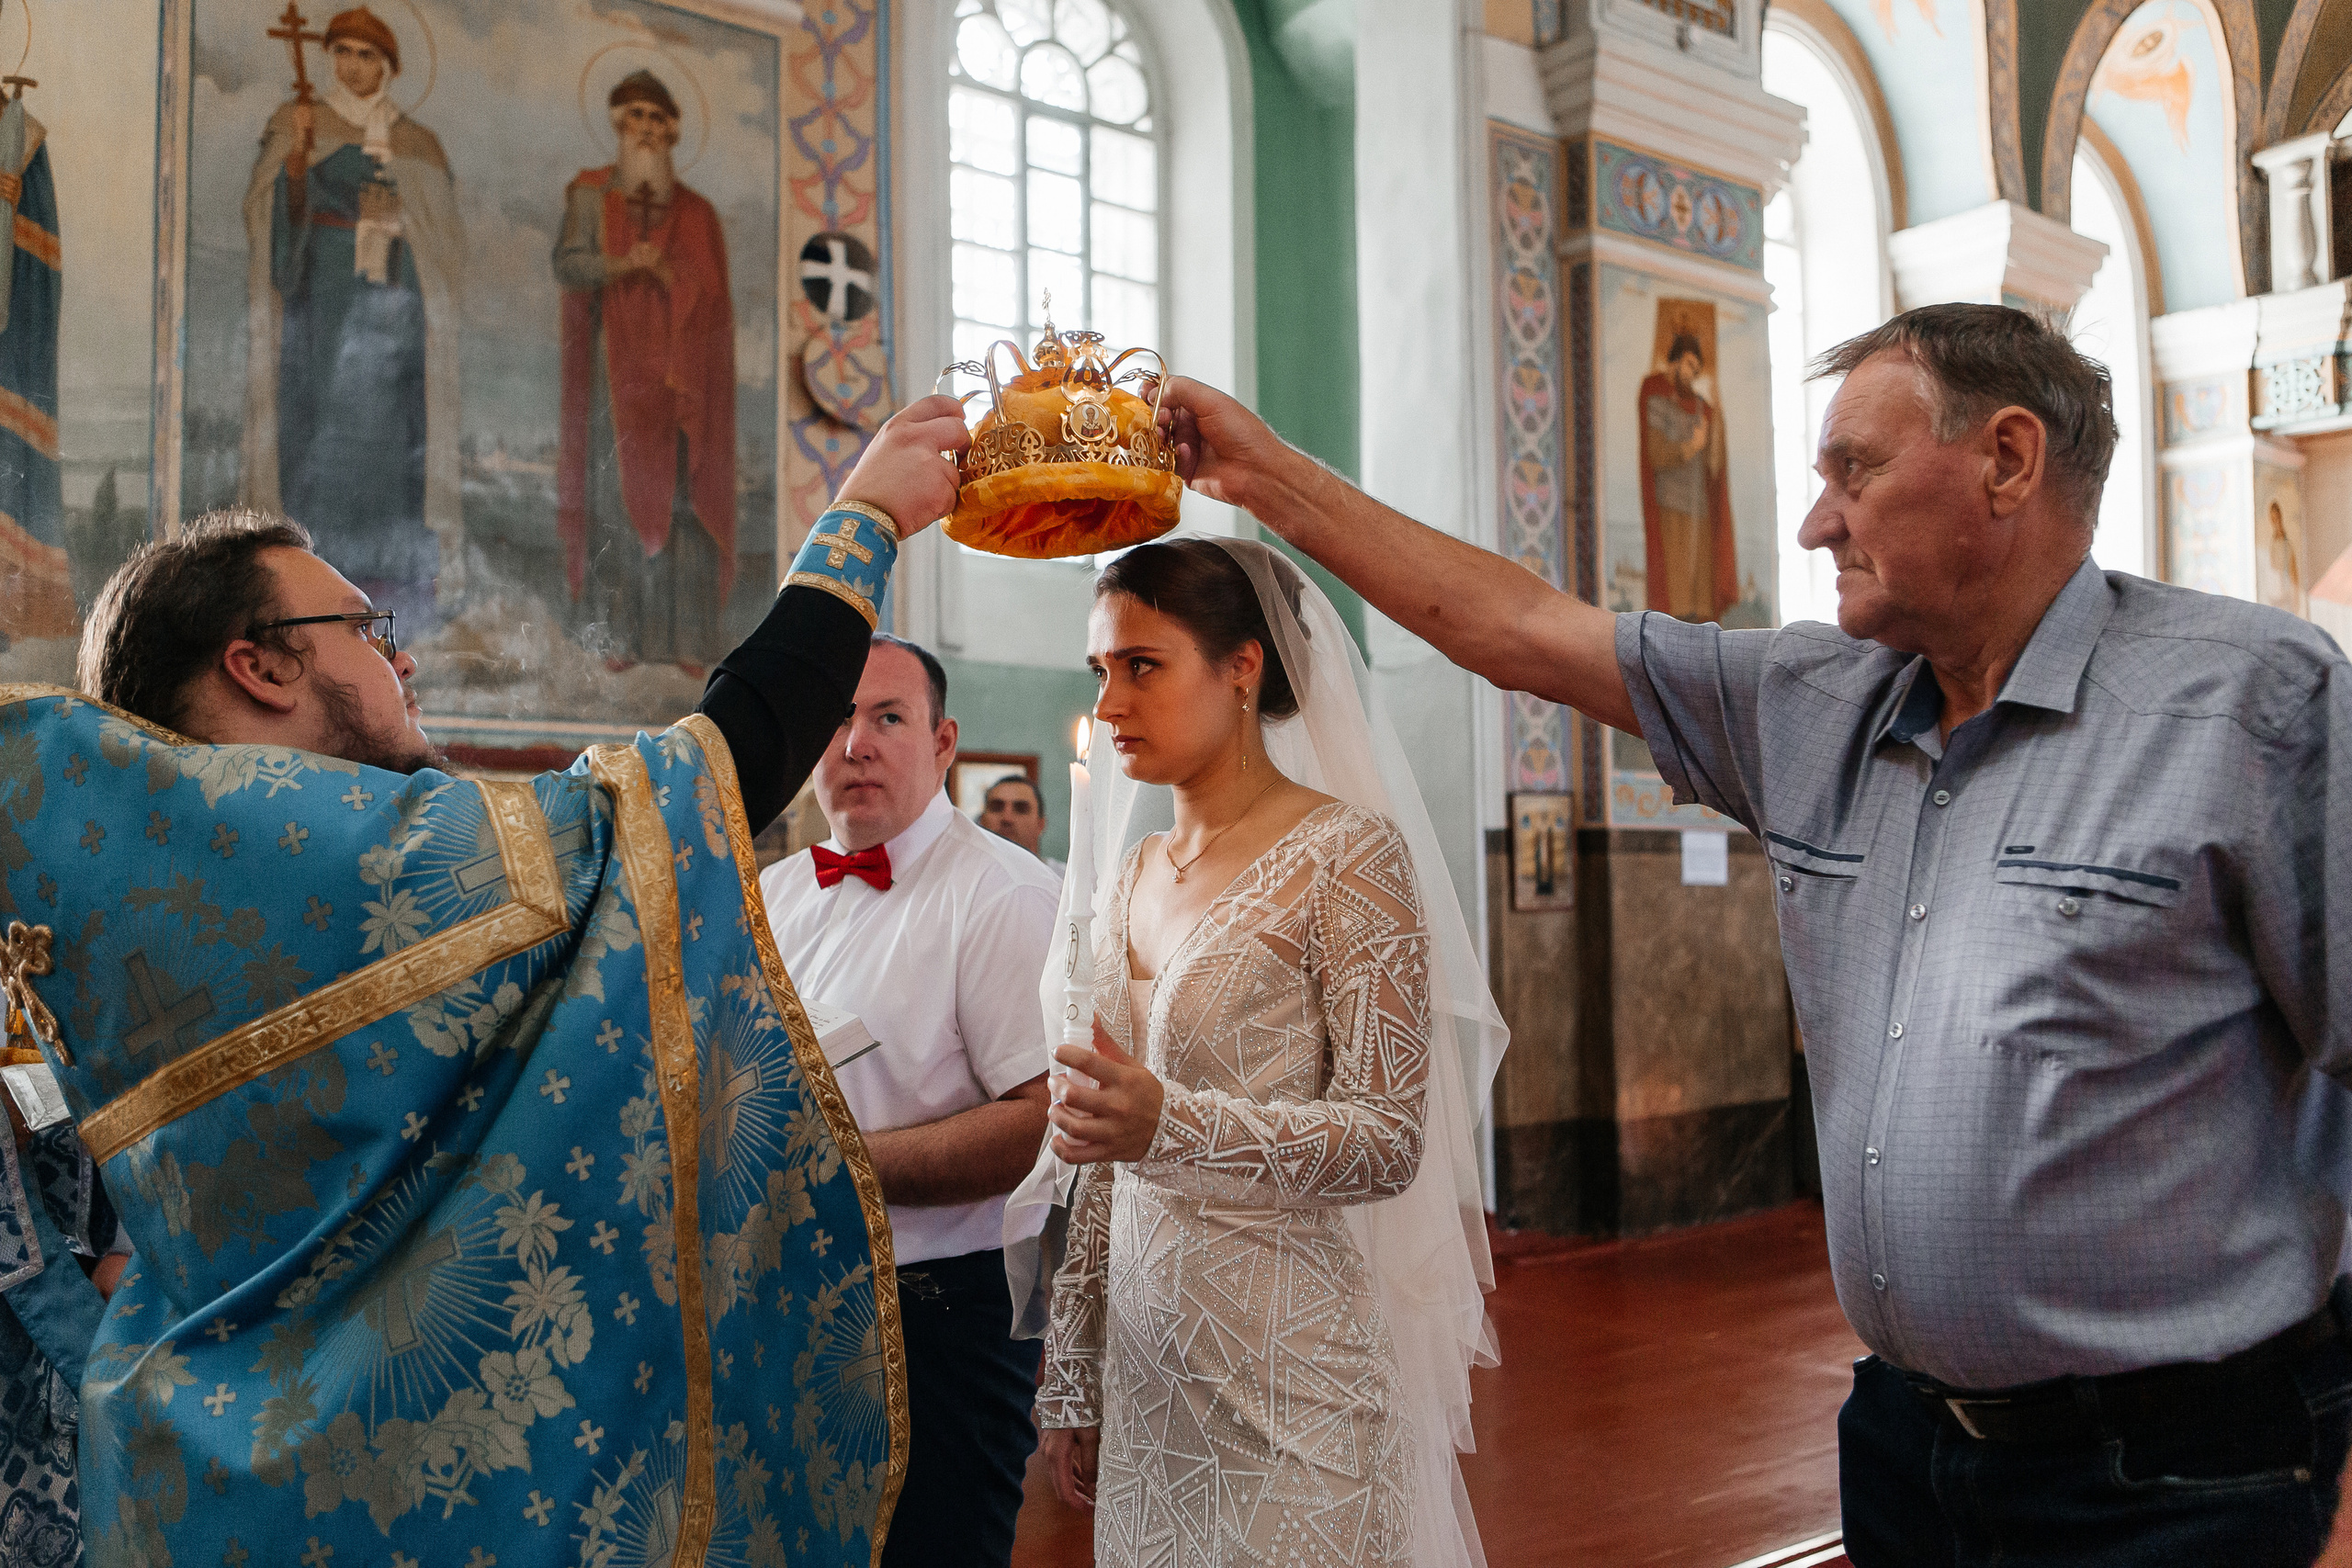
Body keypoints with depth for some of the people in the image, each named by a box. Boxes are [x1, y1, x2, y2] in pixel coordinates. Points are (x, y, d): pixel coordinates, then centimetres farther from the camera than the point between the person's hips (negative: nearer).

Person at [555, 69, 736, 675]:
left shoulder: (695, 211, 14)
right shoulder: (591, 194, 13)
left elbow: (713, 296, 8)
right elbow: (567, 264, -1)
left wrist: (666, 273, -9)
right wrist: (622, 265, -16)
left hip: (682, 368, 0)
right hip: (617, 366, 0)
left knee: (684, 497, -6)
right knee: (619, 491, -6)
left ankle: (686, 637, -4)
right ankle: (623, 636, -3)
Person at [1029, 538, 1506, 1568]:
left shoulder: (1347, 852, -11)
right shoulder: (1134, 876, 8)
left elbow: (1390, 1140, -15)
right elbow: (1107, 1158, 11)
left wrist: (1172, 1124, -30)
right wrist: (1073, 1384, 12)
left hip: (1282, 1365, -6)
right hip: (1145, 1362, 6)